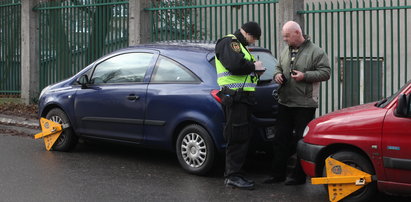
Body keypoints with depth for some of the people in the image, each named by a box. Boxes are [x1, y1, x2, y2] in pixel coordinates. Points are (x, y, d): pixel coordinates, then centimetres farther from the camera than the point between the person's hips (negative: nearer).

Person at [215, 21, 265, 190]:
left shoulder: (239, 45, 26)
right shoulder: (228, 42, -7)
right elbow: (235, 65, -23)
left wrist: (255, 71, 7)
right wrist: (253, 66, -8)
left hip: (243, 97, 10)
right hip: (234, 97, -10)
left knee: (242, 137, 12)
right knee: (237, 137, -10)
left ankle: (233, 174, 18)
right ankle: (233, 176, -6)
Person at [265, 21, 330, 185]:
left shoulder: (315, 52, -7)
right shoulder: (285, 52, 14)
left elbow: (325, 73, -11)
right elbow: (278, 67, 27)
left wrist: (305, 76, -20)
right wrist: (277, 74, 4)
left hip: (305, 105, -7)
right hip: (285, 103, 7)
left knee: (301, 141, 0)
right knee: (281, 139, 9)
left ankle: (298, 175, 9)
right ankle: (278, 173, 18)